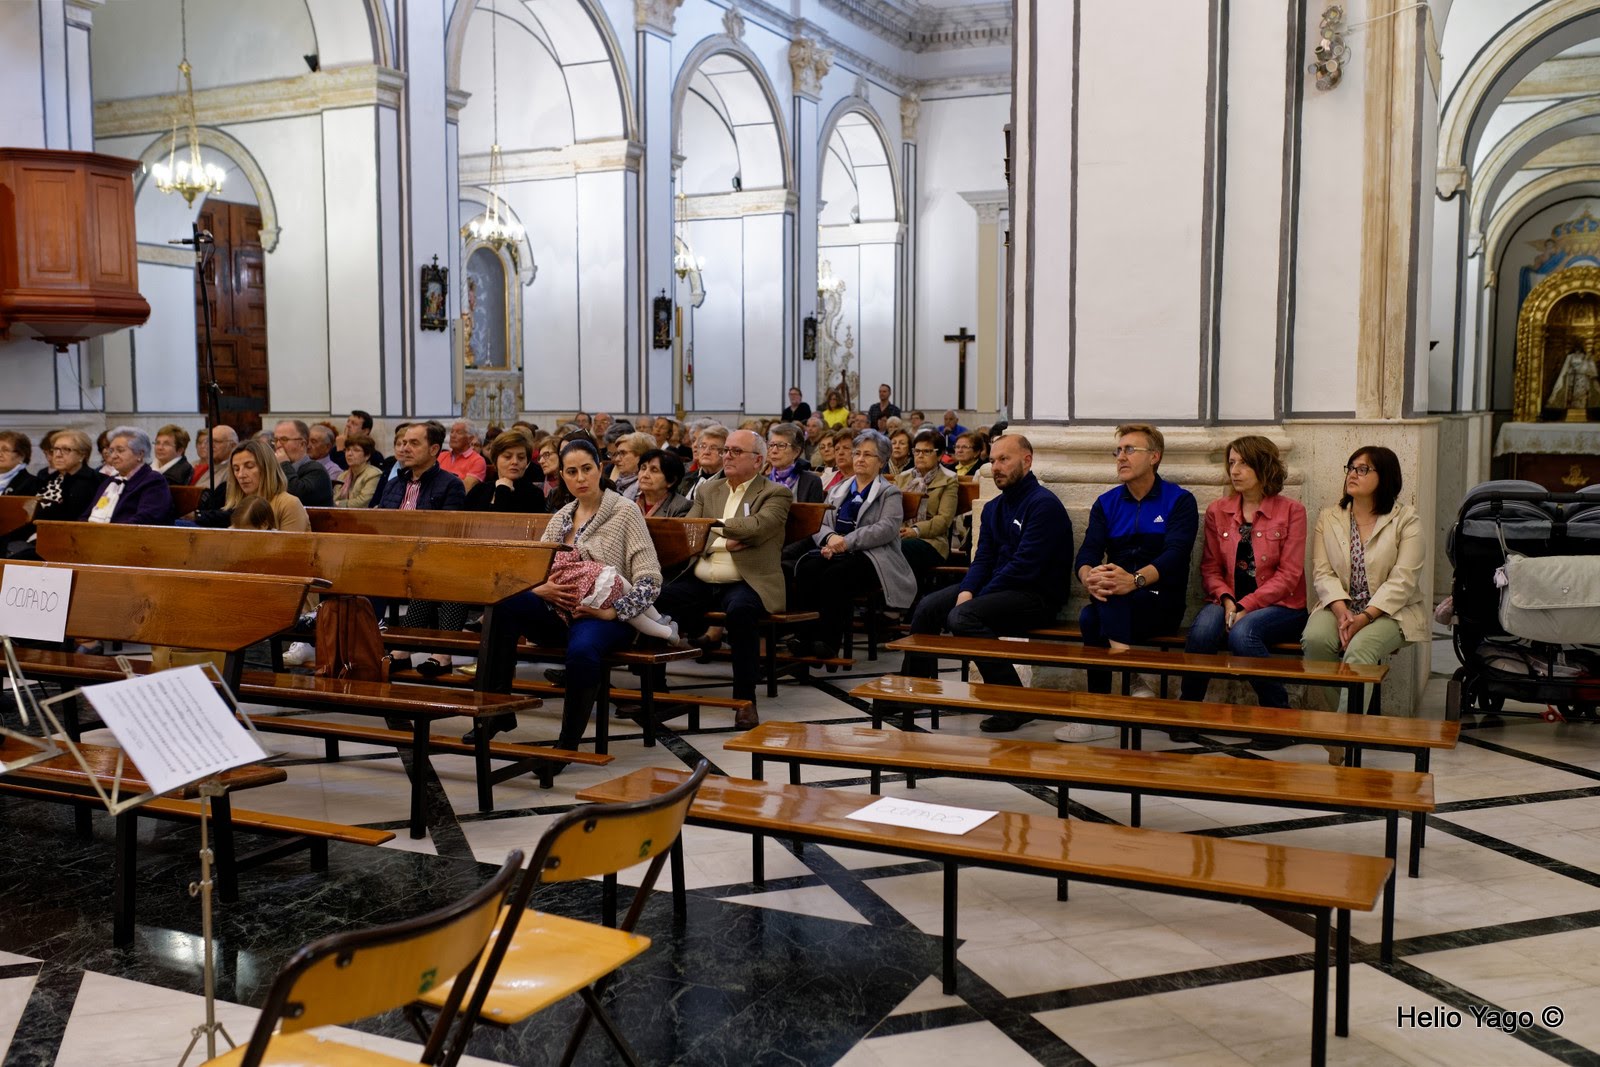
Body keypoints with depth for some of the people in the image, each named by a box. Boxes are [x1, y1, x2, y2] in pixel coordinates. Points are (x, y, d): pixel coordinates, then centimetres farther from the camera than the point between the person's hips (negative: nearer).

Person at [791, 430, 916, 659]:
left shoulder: (889, 493, 9)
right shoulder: (838, 490, 25)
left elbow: (887, 528, -9)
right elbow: (818, 524, 15)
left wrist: (847, 542, -19)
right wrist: (830, 538, -11)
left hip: (870, 555, -4)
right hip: (836, 553, 4)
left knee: (835, 575, -36)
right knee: (807, 569, -30)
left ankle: (829, 639, -29)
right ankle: (810, 633, -29)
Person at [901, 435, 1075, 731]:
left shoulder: (1044, 504, -14)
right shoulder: (994, 507, 15)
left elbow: (1025, 565, -21)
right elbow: (983, 558, 12)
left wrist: (979, 596, -17)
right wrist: (966, 590, -9)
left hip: (1038, 594, -9)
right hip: (998, 586, 9)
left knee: (962, 617, -29)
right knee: (928, 607, -1)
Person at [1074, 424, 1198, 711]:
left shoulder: (1180, 501, 2)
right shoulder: (1106, 503, 15)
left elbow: (1175, 555, -15)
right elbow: (1088, 552, -1)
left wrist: (1135, 580, -35)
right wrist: (1089, 577, -27)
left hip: (1161, 604, -4)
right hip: (1117, 604, 4)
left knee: (1092, 618, -32)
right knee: (1090, 618, -31)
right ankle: (1133, 684, -26)